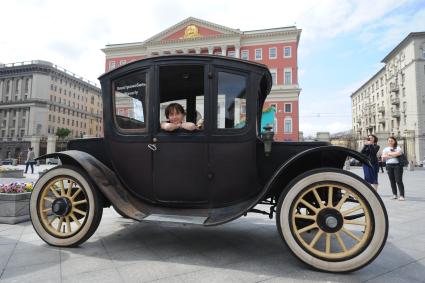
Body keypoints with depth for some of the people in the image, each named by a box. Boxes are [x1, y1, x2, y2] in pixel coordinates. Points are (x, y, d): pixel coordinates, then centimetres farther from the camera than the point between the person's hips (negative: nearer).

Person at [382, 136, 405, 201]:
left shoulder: (398, 147, 7)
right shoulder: (385, 149, 16)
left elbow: (398, 153, -14)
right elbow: (383, 157, 2)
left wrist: (389, 153, -2)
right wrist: (393, 155, -3)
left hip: (397, 165, -3)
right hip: (389, 165, 3)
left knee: (399, 180, -8)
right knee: (392, 181, 4)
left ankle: (402, 196, -8)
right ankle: (394, 195, 11)